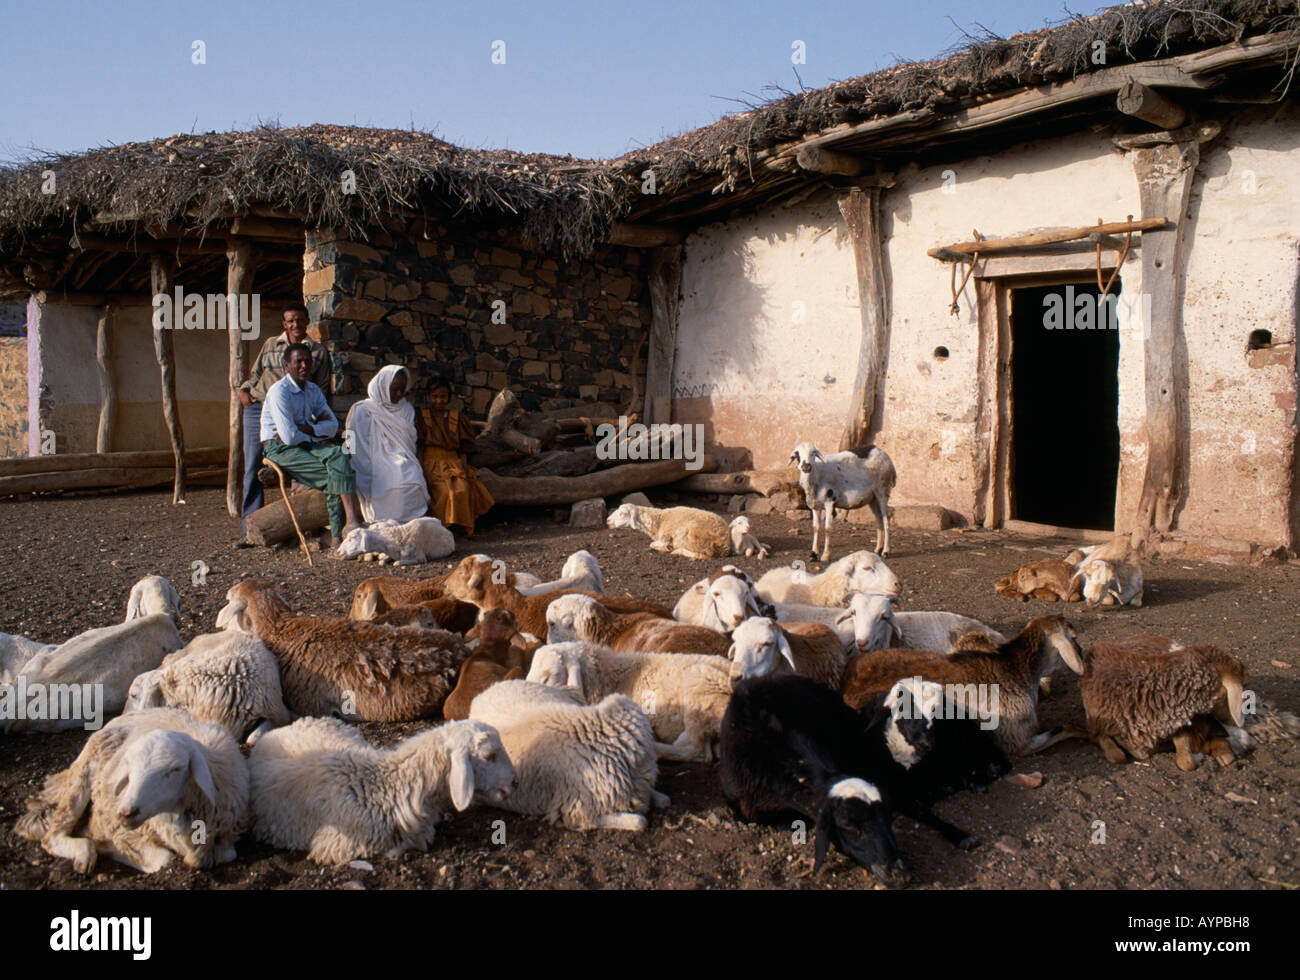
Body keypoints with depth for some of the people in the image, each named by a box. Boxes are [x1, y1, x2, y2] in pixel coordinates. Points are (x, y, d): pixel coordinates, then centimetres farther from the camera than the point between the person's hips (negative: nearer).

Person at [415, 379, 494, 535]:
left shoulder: (456, 418, 14)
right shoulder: (422, 417, 8)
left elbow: (463, 448, 14)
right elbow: (419, 447, 3)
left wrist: (464, 467, -2)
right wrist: (421, 470, -9)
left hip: (454, 462, 2)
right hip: (432, 463, -2)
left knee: (463, 490, -28)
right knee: (445, 492, -30)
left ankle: (462, 526, -15)